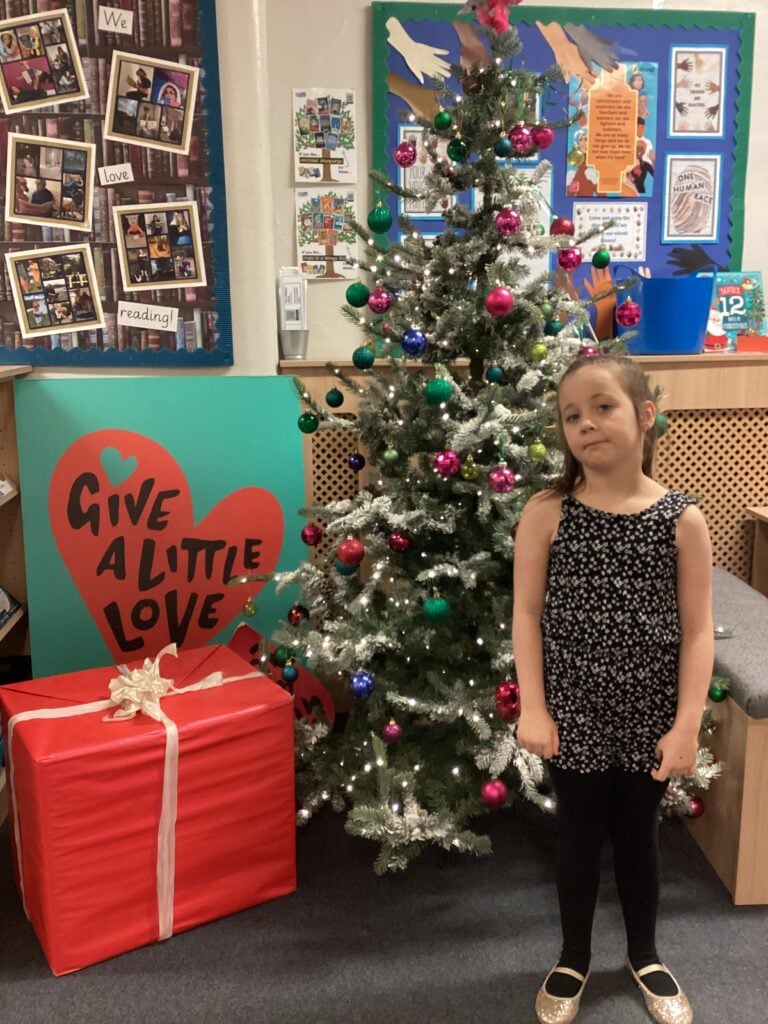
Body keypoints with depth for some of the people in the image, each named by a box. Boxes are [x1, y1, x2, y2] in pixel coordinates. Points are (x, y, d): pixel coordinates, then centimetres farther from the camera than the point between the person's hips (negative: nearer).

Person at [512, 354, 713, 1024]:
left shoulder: (683, 519, -9)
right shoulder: (546, 513, -9)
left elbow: (698, 629, -6)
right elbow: (527, 614, -6)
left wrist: (688, 723, -9)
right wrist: (533, 708, -10)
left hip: (648, 716, 0)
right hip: (573, 714, 0)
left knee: (638, 835, 19)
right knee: (578, 837, 16)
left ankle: (644, 955, 44)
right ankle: (574, 958, 39)